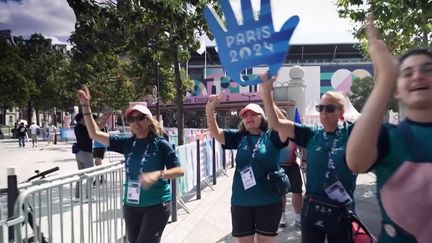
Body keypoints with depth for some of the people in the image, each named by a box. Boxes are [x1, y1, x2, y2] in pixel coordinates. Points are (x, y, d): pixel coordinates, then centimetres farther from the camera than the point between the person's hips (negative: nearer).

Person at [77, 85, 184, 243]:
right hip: (131, 206, 5)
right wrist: (85, 106, -4)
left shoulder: (160, 144, -9)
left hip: (156, 205, -5)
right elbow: (95, 134, 2)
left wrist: (158, 174, -28)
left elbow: (179, 170, -11)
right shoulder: (127, 143, 3)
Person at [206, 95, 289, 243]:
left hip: (268, 202, -2)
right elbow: (215, 133, -4)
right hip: (241, 203, 3)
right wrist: (209, 110, -21)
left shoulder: (272, 137, -3)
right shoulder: (239, 138, 5)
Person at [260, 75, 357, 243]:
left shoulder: (351, 133, -5)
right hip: (312, 212, 1)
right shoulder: (311, 135, -2)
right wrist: (266, 91, -17)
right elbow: (276, 124, -7)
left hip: (342, 214, -1)